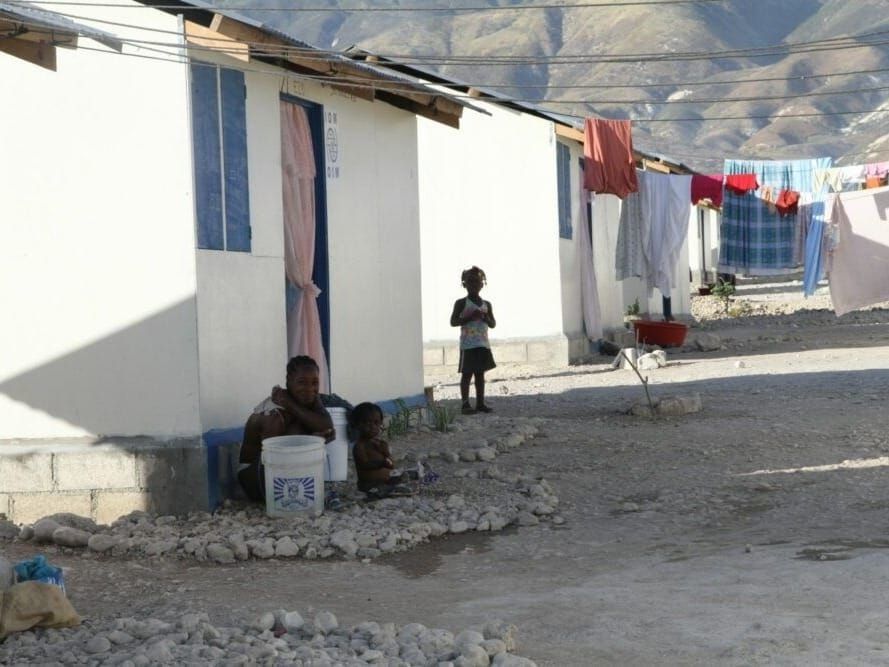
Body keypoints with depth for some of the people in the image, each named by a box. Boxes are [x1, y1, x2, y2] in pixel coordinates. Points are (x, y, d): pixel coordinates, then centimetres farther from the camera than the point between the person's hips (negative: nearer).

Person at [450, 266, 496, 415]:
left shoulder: (486, 304, 12)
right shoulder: (461, 303, -2)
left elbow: (493, 324, 13)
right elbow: (453, 322, -7)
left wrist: (485, 318, -8)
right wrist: (470, 317, -18)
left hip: (483, 344, 5)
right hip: (468, 345, -5)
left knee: (480, 373, 8)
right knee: (467, 373, -5)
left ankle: (480, 403, 11)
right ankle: (466, 404, -3)